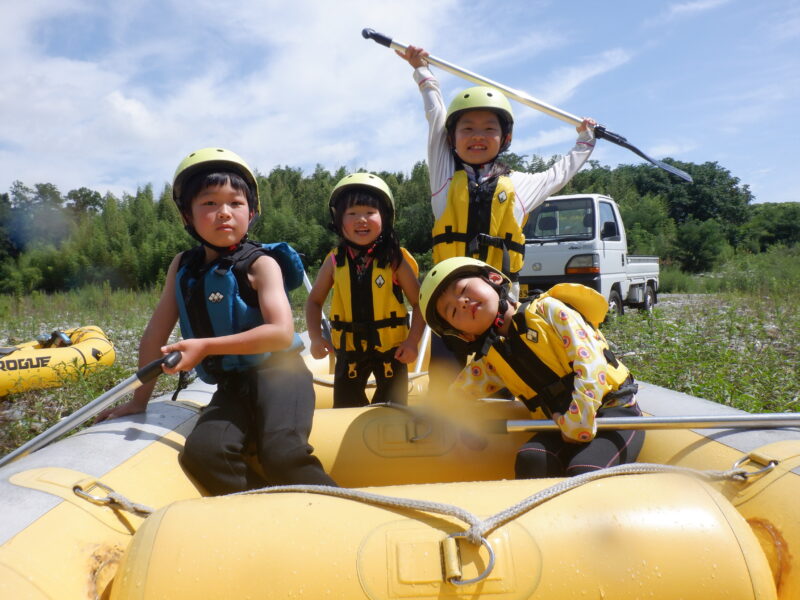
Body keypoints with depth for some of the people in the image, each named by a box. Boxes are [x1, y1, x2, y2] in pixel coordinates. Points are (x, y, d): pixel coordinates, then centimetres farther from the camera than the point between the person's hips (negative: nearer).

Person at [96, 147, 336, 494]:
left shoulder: (260, 263, -6)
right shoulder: (182, 267, 9)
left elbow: (282, 333, -20)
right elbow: (155, 335, 12)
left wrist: (206, 346, -22)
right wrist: (139, 400, 14)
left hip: (277, 373, -5)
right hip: (231, 386, 5)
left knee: (282, 454, -29)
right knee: (202, 453, -21)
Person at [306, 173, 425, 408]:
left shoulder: (394, 259, -11)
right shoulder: (334, 261, -5)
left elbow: (419, 303, -7)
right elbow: (314, 301, 6)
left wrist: (413, 341, -15)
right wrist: (316, 337, -7)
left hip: (391, 347, -2)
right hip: (349, 348, 2)